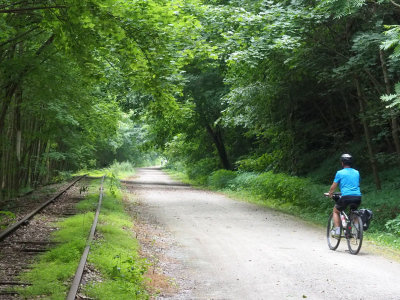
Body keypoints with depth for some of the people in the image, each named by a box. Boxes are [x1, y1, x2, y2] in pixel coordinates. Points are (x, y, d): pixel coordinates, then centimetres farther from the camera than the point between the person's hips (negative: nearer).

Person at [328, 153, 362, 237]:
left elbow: (333, 187, 8)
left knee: (335, 211, 21)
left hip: (346, 197, -4)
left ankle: (337, 230, 9)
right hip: (358, 197, 4)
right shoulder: (357, 172, 18)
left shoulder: (340, 173, 4)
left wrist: (330, 194, 28)